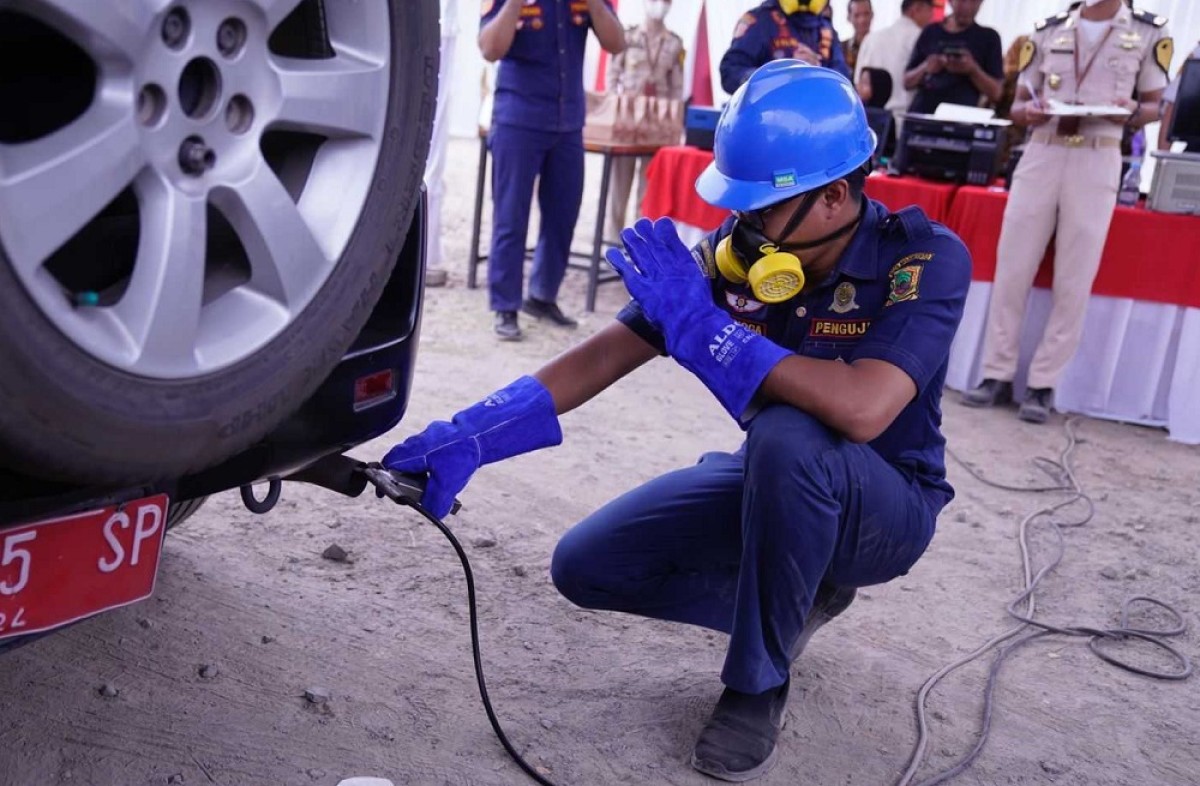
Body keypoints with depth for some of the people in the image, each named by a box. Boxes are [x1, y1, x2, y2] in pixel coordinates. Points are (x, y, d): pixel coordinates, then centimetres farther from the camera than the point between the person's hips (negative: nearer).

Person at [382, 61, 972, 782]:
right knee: (587, 568, -4)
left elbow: (861, 410, -41)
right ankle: (794, 597, 12)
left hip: (887, 506, -5)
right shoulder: (735, 254, -12)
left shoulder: (926, 259, -25)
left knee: (788, 437, -39)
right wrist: (472, 436, -23)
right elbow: (608, 353, -13)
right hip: (778, 484, 5)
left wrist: (703, 325, -36)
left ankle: (759, 684, -16)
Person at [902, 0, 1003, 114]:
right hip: (921, 115, 3)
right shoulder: (930, 33, 11)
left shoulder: (988, 37, 5)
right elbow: (907, 82, 12)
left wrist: (973, 70, -16)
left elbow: (996, 93, 1)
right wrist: (924, 68, -9)